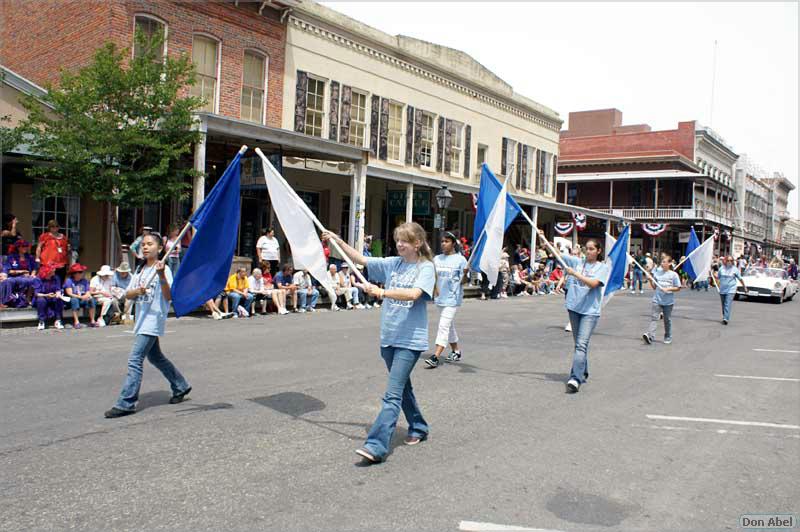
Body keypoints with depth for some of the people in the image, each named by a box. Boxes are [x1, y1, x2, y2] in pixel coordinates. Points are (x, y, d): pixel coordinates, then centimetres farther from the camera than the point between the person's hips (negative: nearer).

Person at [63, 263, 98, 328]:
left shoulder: (84, 281, 8)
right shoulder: (69, 281, -5)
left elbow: (88, 293, 3)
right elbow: (69, 294, -15)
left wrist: (87, 296, -22)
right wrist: (81, 297, -27)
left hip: (82, 300, 4)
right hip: (71, 301, -4)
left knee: (91, 299, -25)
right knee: (74, 300, -37)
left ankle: (92, 321, -23)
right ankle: (76, 322, -38)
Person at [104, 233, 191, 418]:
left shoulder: (163, 269, -9)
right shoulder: (140, 270, 13)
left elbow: (169, 296, -19)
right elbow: (127, 294, 7)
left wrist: (161, 275, -31)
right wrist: (138, 291, -15)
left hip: (153, 321, -9)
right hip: (142, 320, 9)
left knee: (135, 360, -13)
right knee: (155, 357, 20)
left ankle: (126, 403, -8)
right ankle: (181, 387, 34)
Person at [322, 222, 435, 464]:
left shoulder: (426, 267, -7)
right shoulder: (392, 263, 9)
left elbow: (413, 293, -23)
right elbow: (361, 259, 10)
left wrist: (382, 292, -30)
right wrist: (338, 240, 0)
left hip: (410, 340, -7)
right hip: (389, 337, 7)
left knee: (393, 394, -12)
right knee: (402, 387, 20)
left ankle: (376, 446, -15)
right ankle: (418, 428, 39)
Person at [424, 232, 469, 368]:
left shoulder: (460, 259, -7)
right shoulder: (437, 259, 7)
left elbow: (463, 281, -8)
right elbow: (434, 277, 16)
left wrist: (465, 273, -27)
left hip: (453, 298, -6)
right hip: (440, 297, 6)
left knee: (444, 326, -13)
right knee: (449, 325, 17)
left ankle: (436, 357, -17)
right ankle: (456, 352, 32)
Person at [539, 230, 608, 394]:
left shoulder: (602, 267, -2)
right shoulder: (577, 262, 8)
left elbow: (593, 283, -17)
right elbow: (558, 254, 4)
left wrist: (575, 273, -21)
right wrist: (544, 239, -5)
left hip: (590, 311, -5)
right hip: (574, 308, 5)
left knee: (581, 344, -15)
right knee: (579, 344, 17)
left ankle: (575, 379, -20)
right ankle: (583, 372, 33)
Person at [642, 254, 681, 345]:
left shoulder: (673, 274, -3)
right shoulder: (657, 273, 5)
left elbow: (678, 288, -2)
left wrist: (668, 289, -16)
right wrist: (650, 281, -6)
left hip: (668, 301, -1)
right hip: (657, 300, 2)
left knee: (667, 320, 10)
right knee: (654, 318, -11)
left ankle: (668, 337, 24)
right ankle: (650, 335, -23)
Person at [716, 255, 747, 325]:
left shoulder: (735, 269, -1)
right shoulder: (721, 268, 4)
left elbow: (740, 279, 5)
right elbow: (718, 277, 15)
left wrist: (745, 287, 10)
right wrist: (718, 284, 5)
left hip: (731, 290, -3)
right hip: (722, 290, 3)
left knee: (728, 304, -15)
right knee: (723, 305, 12)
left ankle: (725, 319, -22)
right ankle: (725, 318, 26)